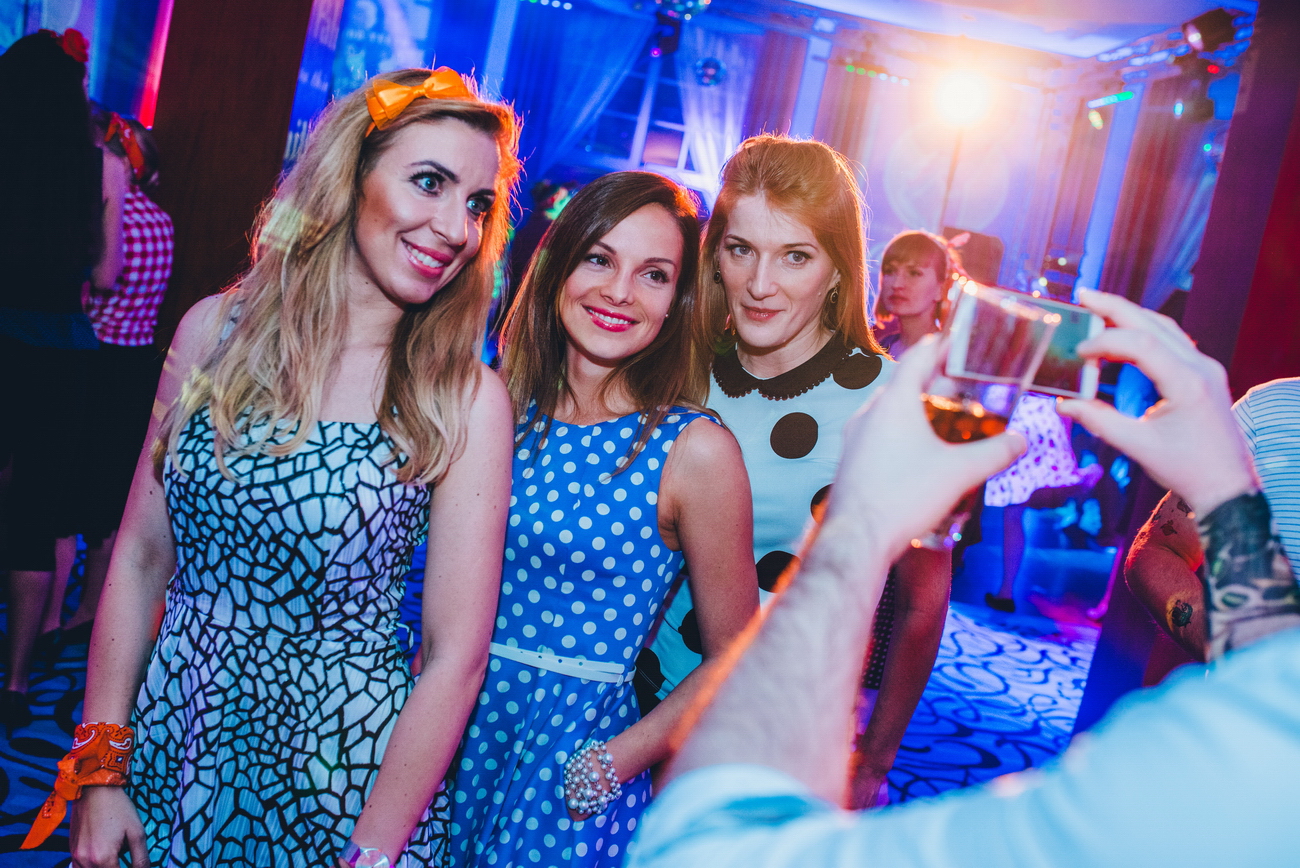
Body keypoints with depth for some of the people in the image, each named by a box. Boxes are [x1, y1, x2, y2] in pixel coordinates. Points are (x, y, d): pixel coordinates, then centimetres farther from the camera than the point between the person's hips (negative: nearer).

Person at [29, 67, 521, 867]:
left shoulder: (466, 400, -13)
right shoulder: (217, 329, -4)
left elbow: (456, 657, -13)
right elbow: (141, 556, 1)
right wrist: (99, 770, 0)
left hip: (339, 770, -2)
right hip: (169, 745, 3)